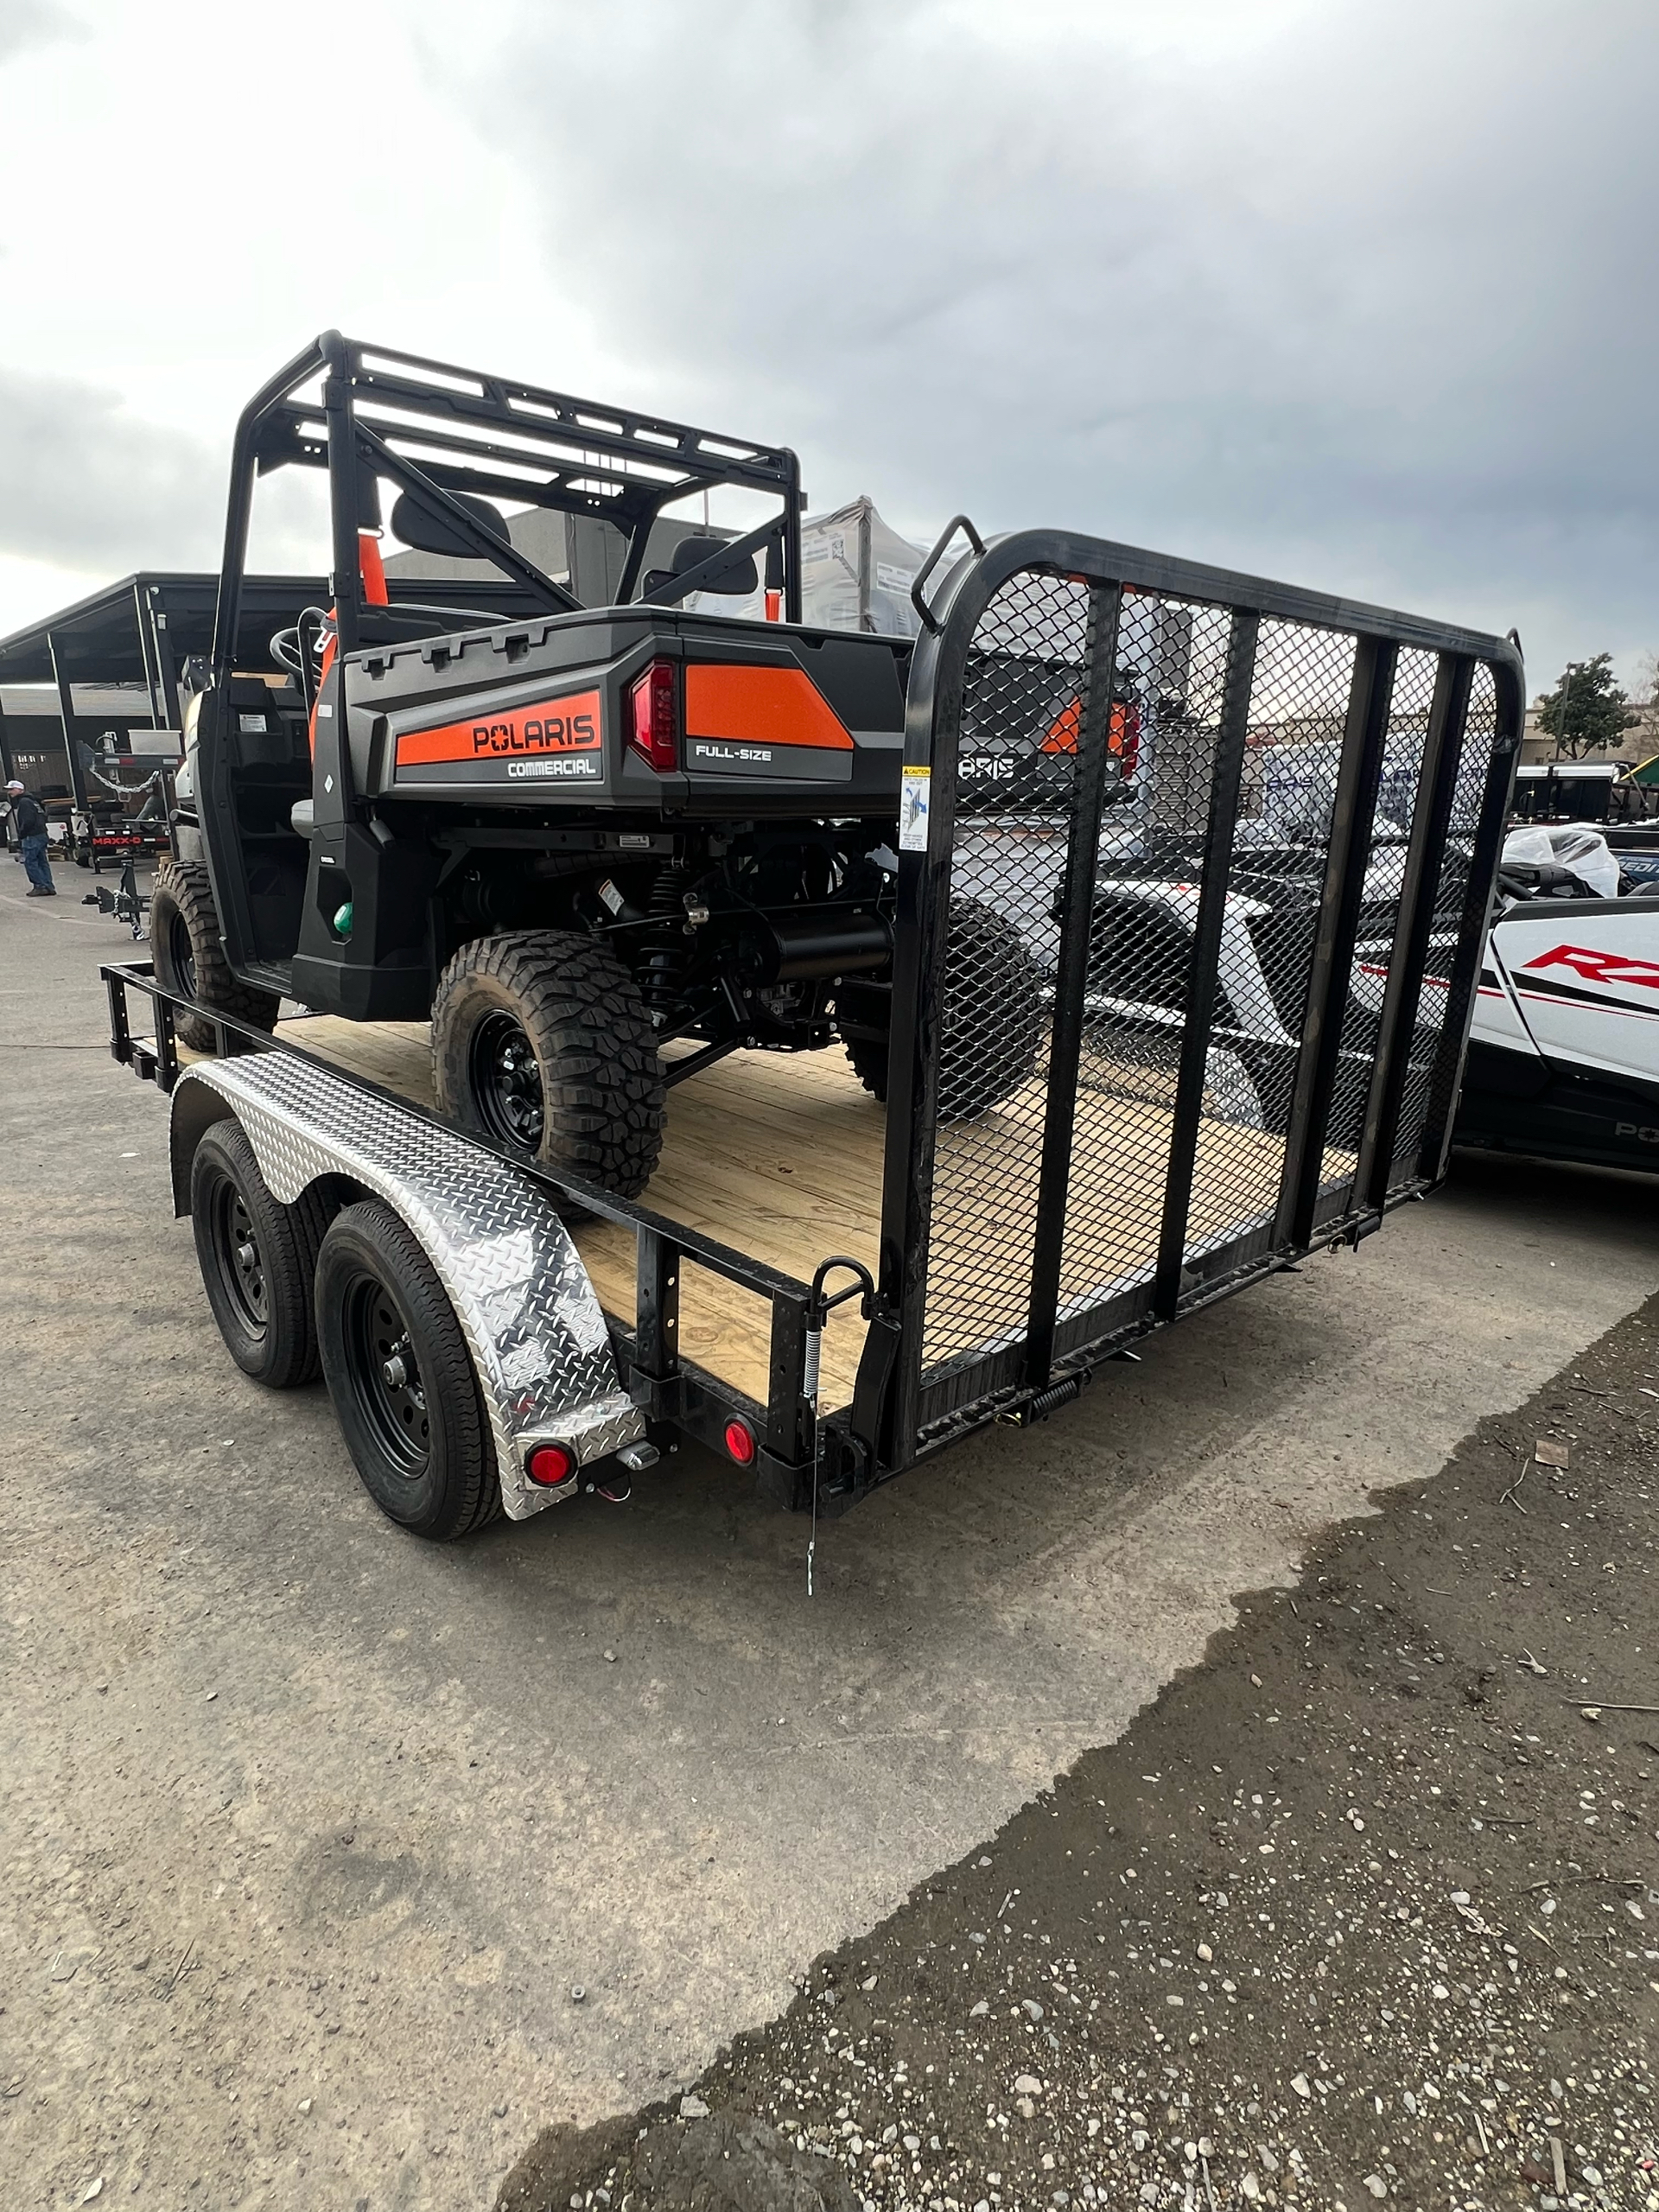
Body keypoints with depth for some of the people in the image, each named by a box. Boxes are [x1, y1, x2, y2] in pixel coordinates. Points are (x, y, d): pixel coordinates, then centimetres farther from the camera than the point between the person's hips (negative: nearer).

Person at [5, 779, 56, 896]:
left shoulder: (24, 802, -12)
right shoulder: (32, 800, 18)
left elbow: (28, 821, -21)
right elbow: (43, 816, 22)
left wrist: (21, 835, -10)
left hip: (31, 837, -10)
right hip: (41, 835, 10)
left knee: (30, 862, -6)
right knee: (41, 862, 10)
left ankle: (40, 886, -8)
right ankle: (49, 887, 10)